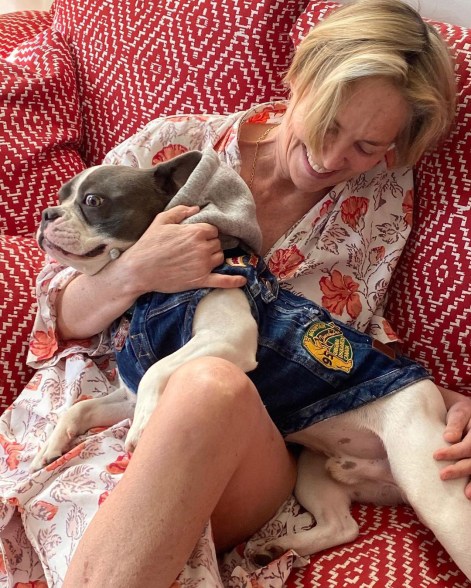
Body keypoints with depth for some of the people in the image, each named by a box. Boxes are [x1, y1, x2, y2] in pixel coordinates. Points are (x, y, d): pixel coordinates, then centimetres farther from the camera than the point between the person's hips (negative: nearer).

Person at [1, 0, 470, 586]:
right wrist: (134, 274, -18)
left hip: (249, 447, 1)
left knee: (215, 386, -36)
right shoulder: (174, 147, 0)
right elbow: (59, 312, 4)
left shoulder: (382, 199, 5)